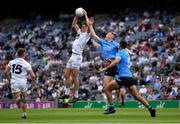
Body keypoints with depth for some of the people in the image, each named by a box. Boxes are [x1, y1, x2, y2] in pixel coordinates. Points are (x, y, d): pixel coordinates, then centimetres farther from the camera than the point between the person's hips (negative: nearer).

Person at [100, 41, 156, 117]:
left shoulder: (120, 53, -2)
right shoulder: (127, 53, 22)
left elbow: (116, 62, -22)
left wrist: (106, 68, -22)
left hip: (123, 76, -7)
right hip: (130, 76, 7)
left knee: (107, 89, 4)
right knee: (136, 96, 5)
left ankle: (111, 107, -3)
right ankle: (150, 108, -9)